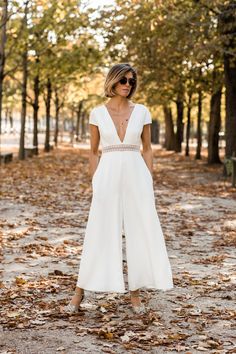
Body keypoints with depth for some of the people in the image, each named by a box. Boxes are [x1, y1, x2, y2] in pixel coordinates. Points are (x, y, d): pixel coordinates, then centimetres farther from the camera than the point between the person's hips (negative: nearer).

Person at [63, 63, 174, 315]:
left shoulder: (142, 112, 5)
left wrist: (149, 182, 4)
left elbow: (147, 149, 10)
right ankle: (80, 293, 12)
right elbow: (93, 152, 9)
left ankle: (135, 293, 13)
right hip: (108, 176, -1)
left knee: (140, 233, 1)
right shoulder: (97, 113, 3)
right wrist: (95, 183, 3)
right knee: (100, 234, 1)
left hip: (136, 175, 1)